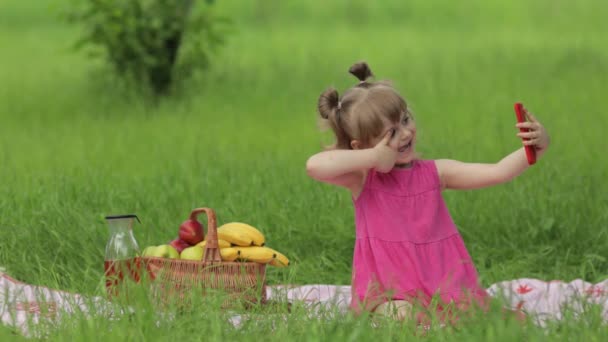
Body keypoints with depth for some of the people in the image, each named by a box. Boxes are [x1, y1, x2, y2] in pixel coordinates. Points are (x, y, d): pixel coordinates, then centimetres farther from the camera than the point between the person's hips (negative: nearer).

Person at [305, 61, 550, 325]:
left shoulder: (434, 173, 7)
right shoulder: (362, 179, -3)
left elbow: (497, 173, -1)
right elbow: (314, 165, -22)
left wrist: (534, 149, -18)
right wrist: (374, 157, -18)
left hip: (443, 292, 4)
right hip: (390, 296, -3)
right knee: (402, 317, -34)